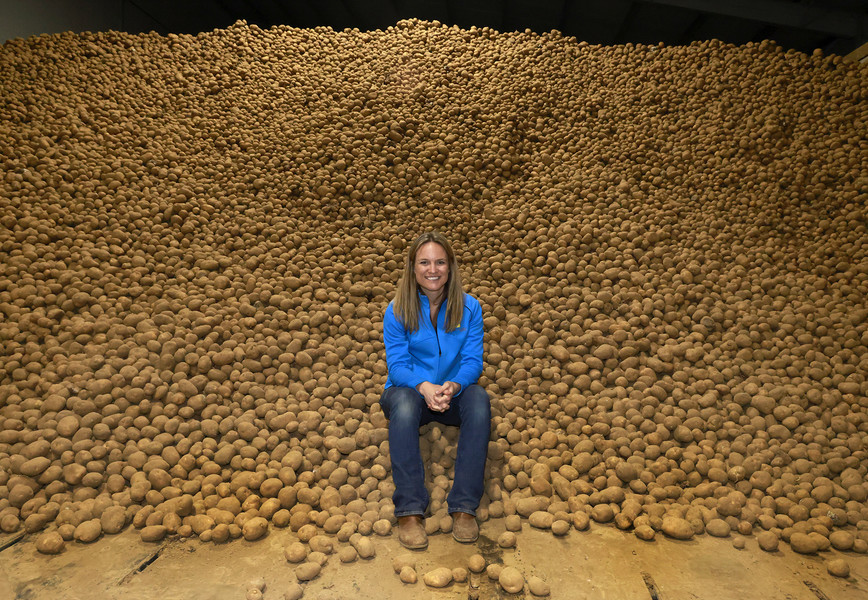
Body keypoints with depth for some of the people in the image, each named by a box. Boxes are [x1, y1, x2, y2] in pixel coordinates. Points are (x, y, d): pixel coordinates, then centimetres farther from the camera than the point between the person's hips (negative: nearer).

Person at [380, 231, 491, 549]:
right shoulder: (397, 310, -7)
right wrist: (424, 386, -31)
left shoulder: (469, 307, -4)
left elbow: (472, 361, -7)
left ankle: (464, 506, -24)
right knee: (404, 402, -36)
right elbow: (397, 364, -10)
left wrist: (453, 386, -29)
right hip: (409, 389, -1)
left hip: (453, 394, 1)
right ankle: (409, 510, -27)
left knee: (479, 399, -31)